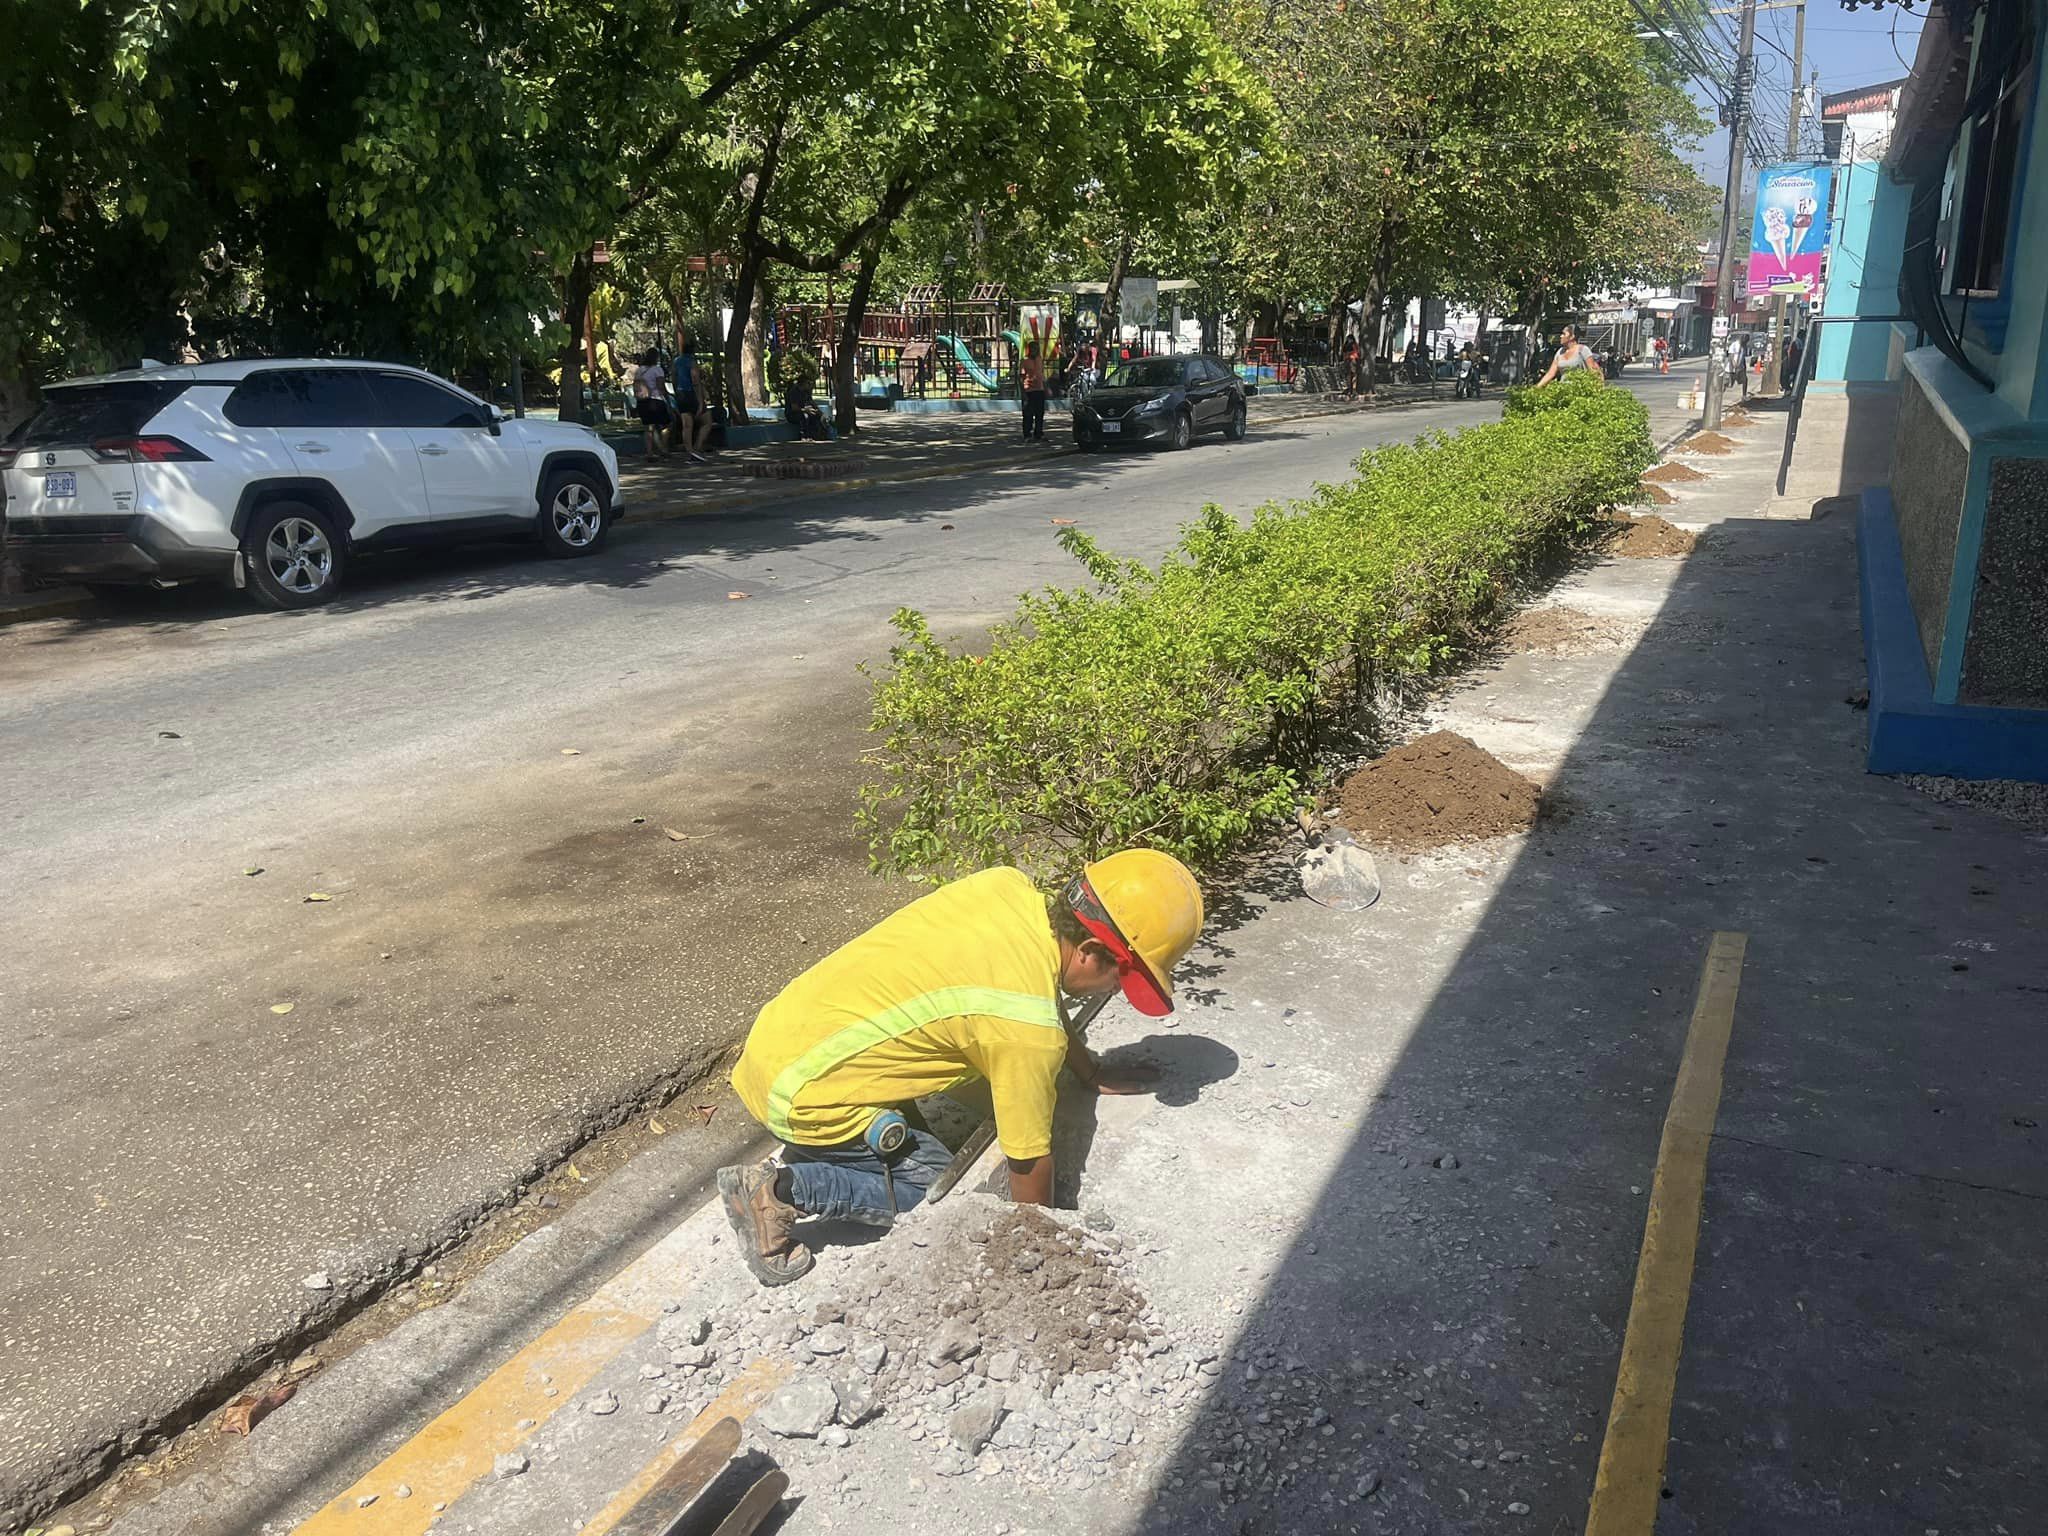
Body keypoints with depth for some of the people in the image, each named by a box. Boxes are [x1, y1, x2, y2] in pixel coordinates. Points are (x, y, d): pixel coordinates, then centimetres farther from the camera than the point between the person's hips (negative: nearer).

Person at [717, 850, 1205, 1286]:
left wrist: (1095, 1074, 22)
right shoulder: (1028, 1031, -26)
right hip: (801, 1094, -9)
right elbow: (1029, 1160, -12)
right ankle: (783, 1190, -2)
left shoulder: (1006, 885, -6)